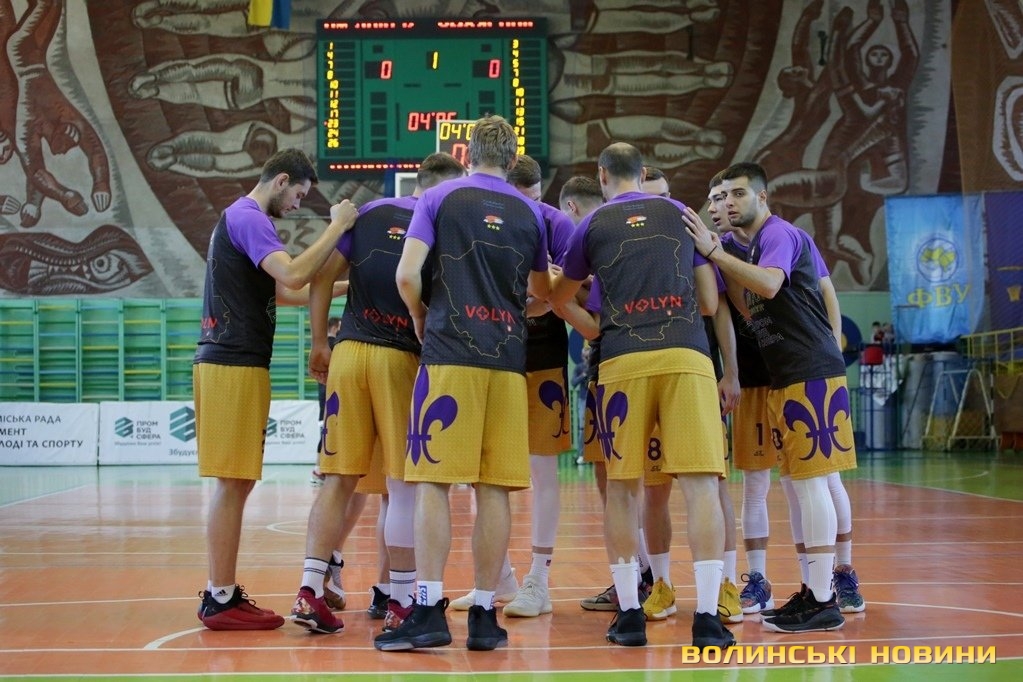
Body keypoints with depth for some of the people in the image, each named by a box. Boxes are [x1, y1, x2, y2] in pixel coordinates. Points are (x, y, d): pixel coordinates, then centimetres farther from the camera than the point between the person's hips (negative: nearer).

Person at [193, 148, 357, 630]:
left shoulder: (241, 218, 22)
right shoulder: (248, 218, -10)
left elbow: (281, 290, 29)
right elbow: (293, 275, -24)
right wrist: (337, 226, -16)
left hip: (229, 362, 10)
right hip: (235, 364, -10)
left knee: (236, 482, 13)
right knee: (232, 482, -8)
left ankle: (222, 592, 18)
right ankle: (221, 600, -5)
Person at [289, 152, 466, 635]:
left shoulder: (369, 213, 9)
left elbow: (322, 276, 7)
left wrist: (319, 343, 12)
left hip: (349, 352, 4)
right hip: (402, 357, -4)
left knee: (339, 479, 9)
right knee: (403, 486, 4)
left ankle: (310, 591, 4)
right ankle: (401, 602, 10)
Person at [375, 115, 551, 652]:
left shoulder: (439, 198, 5)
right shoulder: (530, 213, 14)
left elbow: (407, 274, -5)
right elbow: (542, 291, 25)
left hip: (449, 352, -3)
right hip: (508, 358, 3)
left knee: (433, 481, -2)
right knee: (494, 488, 4)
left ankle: (429, 611, -8)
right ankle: (484, 616, 6)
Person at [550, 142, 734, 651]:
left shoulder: (594, 225, 13)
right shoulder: (679, 213, 17)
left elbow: (559, 298, 26)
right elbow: (710, 302, 19)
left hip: (623, 361, 0)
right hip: (687, 355, 0)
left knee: (621, 486, 9)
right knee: (700, 483, -2)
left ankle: (629, 613, 9)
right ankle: (707, 615, -6)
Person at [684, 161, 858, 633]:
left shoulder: (779, 233, -8)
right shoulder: (754, 248, 21)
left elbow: (769, 285, -27)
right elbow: (752, 312, 16)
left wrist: (715, 253, -24)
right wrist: (721, 265, 8)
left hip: (810, 373, -10)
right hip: (786, 377, 10)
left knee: (811, 479, -10)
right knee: (801, 482, 12)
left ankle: (822, 603, -8)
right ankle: (815, 590, 18)